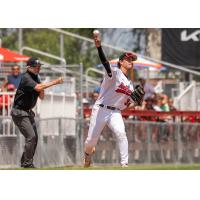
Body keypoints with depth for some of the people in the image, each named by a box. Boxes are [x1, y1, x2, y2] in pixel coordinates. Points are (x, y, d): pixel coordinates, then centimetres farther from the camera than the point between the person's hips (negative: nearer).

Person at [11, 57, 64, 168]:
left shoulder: (36, 78, 11)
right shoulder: (26, 78, -17)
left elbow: (41, 96, 14)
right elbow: (38, 87, -35)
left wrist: (41, 89, -8)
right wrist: (55, 82, -35)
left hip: (28, 112, 10)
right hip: (19, 112, -10)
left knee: (34, 138, 9)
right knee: (31, 136, -17)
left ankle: (25, 162, 18)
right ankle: (27, 163, -12)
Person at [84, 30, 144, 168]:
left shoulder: (129, 84, 16)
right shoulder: (114, 73, -5)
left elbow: (137, 102, 14)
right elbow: (105, 62, -26)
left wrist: (140, 94, -9)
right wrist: (99, 47, -44)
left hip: (115, 113, 4)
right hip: (100, 110, -4)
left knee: (121, 133, -22)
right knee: (92, 139, -1)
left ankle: (125, 164, -19)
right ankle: (88, 153, 35)